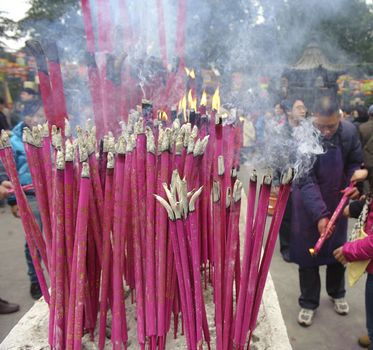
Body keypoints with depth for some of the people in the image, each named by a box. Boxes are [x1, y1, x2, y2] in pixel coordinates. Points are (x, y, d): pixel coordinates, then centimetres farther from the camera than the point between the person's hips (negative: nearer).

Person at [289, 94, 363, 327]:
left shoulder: (350, 131, -13)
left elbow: (355, 163, 3)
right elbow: (305, 180, -27)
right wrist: (319, 214, -33)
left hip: (338, 202, 4)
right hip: (309, 205, -3)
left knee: (337, 249, 20)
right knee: (308, 254, 9)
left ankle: (337, 293, 46)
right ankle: (309, 301, 30)